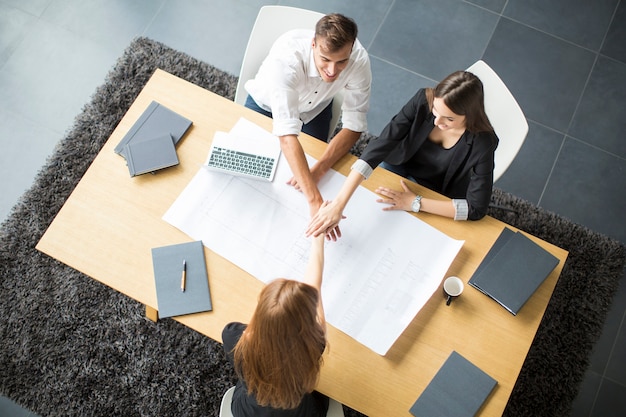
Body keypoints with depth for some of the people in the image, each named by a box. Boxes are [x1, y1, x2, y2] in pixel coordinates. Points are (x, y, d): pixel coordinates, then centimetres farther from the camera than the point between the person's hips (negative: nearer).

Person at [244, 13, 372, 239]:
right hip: (266, 103, -1)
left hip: (314, 107, 2)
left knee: (311, 160, -1)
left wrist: (318, 170, -41)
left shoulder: (359, 59, -34)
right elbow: (288, 136, -51)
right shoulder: (287, 55, -44)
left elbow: (354, 125, -26)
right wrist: (315, 201, -60)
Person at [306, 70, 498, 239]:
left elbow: (476, 208, -26)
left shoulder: (482, 142, -31)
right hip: (396, 169, 2)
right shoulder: (423, 100, -28)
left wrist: (415, 203, -29)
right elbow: (380, 146, -35)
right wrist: (338, 204, -43)